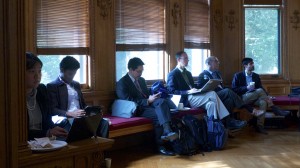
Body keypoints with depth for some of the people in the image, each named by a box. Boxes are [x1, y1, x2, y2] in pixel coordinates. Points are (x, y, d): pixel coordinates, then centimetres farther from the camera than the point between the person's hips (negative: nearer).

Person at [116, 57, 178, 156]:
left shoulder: (141, 80, 21)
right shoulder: (122, 83, -4)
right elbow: (129, 101, -15)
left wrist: (152, 97, -1)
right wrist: (148, 101, -20)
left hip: (147, 104, 7)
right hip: (136, 109, -7)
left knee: (162, 101, -26)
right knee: (158, 114, -31)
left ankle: (167, 131, -40)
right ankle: (160, 145, -26)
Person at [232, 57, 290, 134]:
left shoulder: (256, 76, 18)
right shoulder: (238, 76, 4)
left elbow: (261, 87, 12)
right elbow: (234, 90, -3)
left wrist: (267, 97, -8)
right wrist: (246, 88, -16)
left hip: (255, 98, 5)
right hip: (243, 98, -5)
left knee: (263, 102, -31)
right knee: (260, 90, -29)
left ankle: (259, 125, -34)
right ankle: (275, 109, -22)